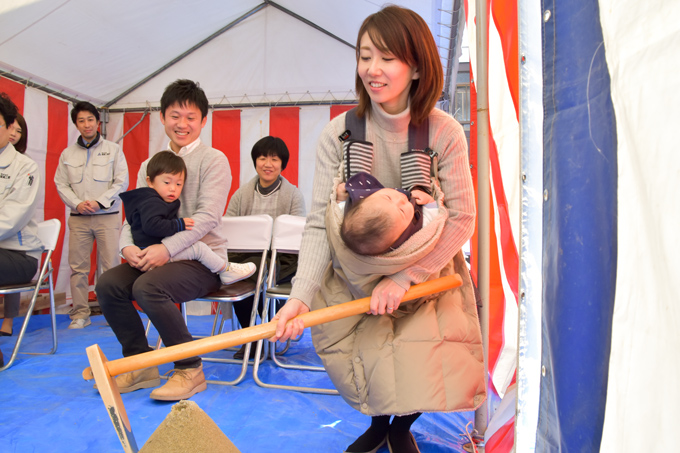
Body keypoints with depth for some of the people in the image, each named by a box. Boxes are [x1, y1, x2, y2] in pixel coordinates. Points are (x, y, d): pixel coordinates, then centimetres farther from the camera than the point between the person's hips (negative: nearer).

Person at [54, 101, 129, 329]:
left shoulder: (113, 149, 5)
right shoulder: (67, 153, 12)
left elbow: (121, 182, -1)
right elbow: (61, 184, 8)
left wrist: (99, 202, -11)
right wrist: (78, 204, -9)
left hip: (108, 217, -2)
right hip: (78, 218, 3)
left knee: (111, 266, -4)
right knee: (78, 267, 3)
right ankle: (80, 314, 11)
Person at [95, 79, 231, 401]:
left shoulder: (213, 160, -3)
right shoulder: (150, 165, 16)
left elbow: (208, 217, -15)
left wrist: (167, 248, -25)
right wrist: (128, 246, -11)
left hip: (203, 259, -6)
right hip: (156, 256, 6)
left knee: (148, 286, -30)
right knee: (107, 284, -14)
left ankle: (190, 369, -11)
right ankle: (141, 365, 4)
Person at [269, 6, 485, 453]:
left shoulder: (445, 132, -14)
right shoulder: (338, 134, -14)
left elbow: (461, 218, -13)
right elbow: (320, 224, -17)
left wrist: (404, 277, -21)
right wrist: (301, 295, -30)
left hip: (425, 274, 0)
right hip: (354, 276, 1)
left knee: (420, 364, -10)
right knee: (357, 357, -8)